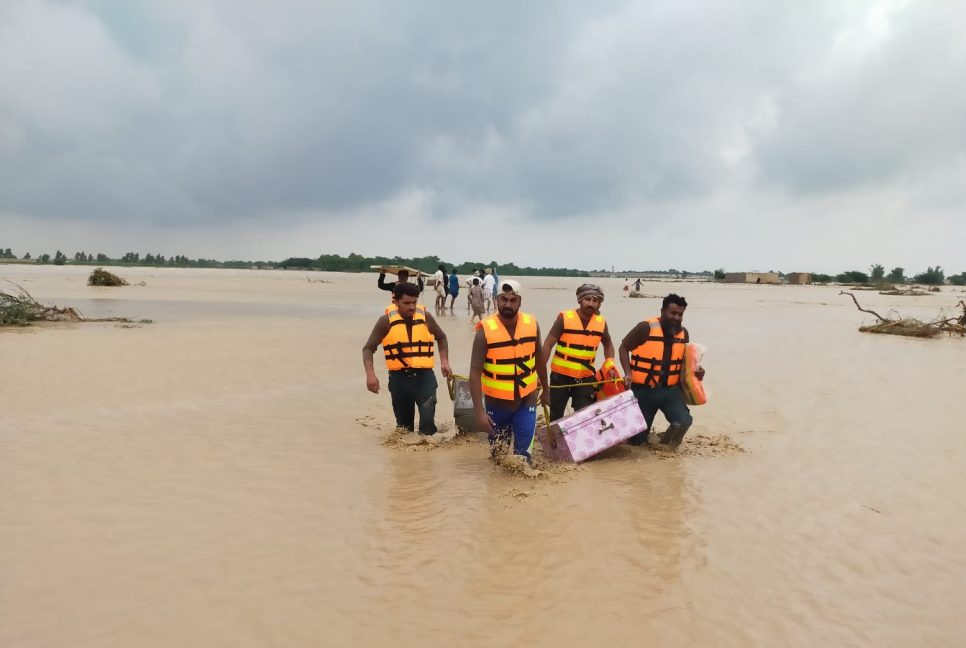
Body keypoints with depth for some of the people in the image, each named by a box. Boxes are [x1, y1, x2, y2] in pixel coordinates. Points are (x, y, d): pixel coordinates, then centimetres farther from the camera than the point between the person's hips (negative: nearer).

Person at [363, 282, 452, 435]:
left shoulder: (425, 318, 1)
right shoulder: (386, 321, -4)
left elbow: (441, 338, 19)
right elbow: (368, 348, -3)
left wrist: (444, 362, 6)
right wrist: (370, 374, -17)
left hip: (424, 376, 0)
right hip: (399, 378, 0)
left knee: (428, 420, -15)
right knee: (404, 424, 13)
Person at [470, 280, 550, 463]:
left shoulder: (532, 324, -7)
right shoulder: (485, 330, -17)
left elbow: (539, 358, 10)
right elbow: (475, 372, -18)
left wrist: (546, 390, 19)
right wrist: (479, 411, -23)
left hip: (527, 400, 1)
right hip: (496, 403, -1)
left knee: (523, 455, -4)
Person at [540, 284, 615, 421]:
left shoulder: (601, 322, -2)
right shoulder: (564, 318, -13)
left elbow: (608, 344, 18)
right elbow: (548, 344, -12)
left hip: (586, 378, 2)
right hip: (560, 375, -2)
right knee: (556, 416, 8)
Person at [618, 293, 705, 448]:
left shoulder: (683, 333, 3)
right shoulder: (646, 327, -13)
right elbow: (624, 348, -7)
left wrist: (695, 370, -2)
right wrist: (628, 373, -18)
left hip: (670, 389, 3)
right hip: (643, 389, -3)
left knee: (684, 421, -21)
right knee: (637, 439, 0)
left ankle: (668, 440, 13)